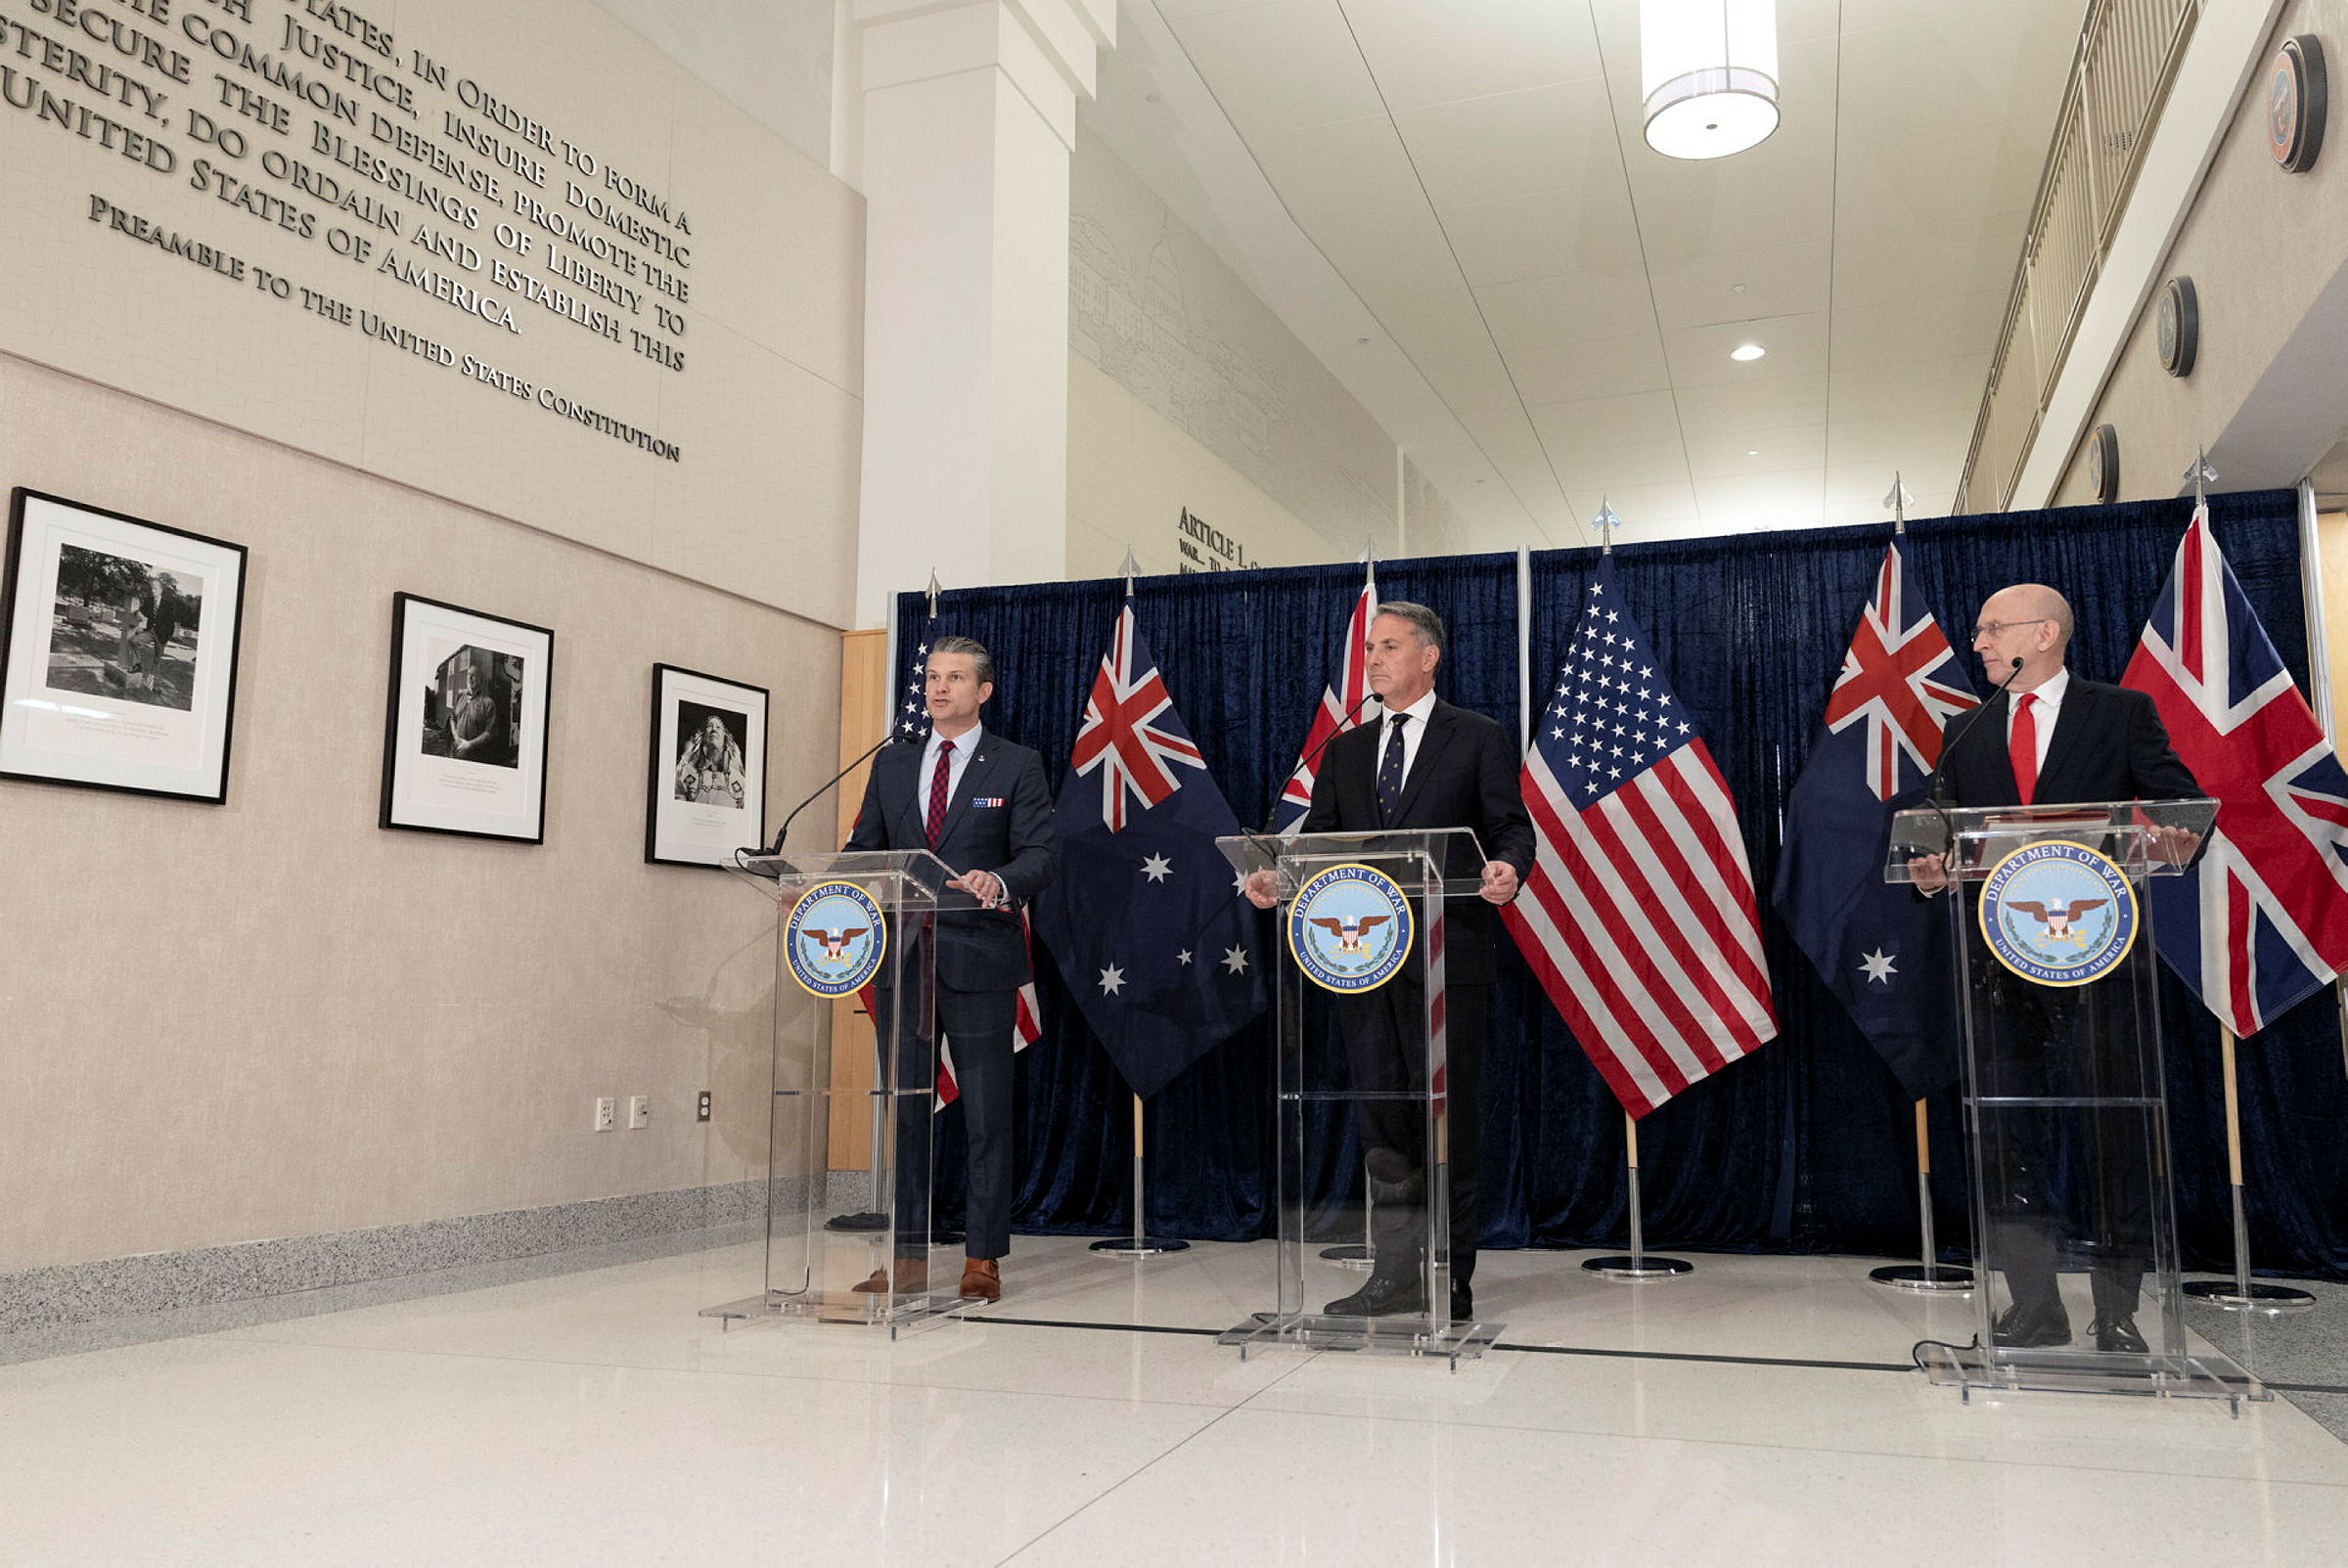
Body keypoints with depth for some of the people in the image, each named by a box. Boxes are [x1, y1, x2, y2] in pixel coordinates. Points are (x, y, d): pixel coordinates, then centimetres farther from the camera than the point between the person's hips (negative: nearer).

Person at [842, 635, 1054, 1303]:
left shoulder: (1018, 767, 2)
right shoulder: (891, 764, 14)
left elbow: (1041, 852, -8)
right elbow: (863, 849, 13)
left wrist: (1001, 883, -28)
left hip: (978, 960, -4)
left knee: (986, 1116, 2)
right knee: (903, 1110, 8)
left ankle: (982, 1259, 11)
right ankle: (909, 1255, 17)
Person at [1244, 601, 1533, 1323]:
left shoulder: (1479, 739, 4)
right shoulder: (1345, 751, 17)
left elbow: (1510, 827, -2)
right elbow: (1319, 839, 11)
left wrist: (1506, 870, -24)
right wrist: (1275, 875, -9)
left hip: (1447, 957, -4)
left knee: (1447, 1119, 2)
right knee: (1380, 1119, 8)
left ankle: (1450, 1283, 13)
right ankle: (1397, 1273, 19)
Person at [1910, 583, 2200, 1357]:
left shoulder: (2123, 713, 5)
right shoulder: (1967, 734, 15)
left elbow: (2178, 798, -1)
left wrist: (2178, 839, -23)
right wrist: (1936, 868, -10)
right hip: (2003, 955, 3)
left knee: (2113, 1132, 2)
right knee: (2012, 1134, 5)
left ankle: (2117, 1309, 14)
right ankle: (2034, 1306, 16)